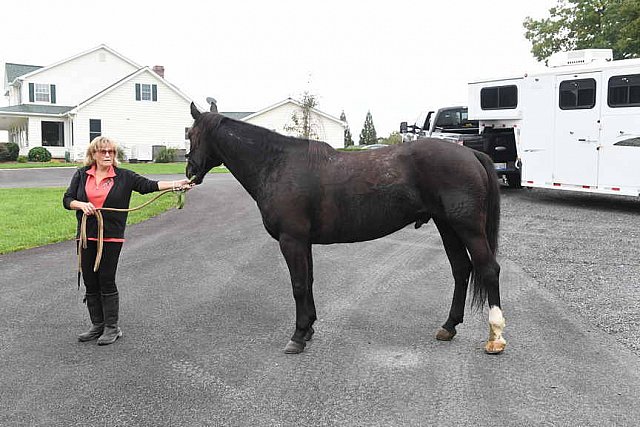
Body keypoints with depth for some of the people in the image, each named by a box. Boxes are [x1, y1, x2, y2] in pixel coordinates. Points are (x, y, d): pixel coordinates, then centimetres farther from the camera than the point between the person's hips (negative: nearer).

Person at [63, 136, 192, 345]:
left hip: (111, 237, -3)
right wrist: (81, 204, -12)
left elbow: (148, 185, -9)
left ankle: (112, 327, 11)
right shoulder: (81, 175, 8)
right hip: (86, 236, 3)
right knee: (90, 282, 8)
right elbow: (67, 199, 9)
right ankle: (97, 325, 22)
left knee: (107, 281, -1)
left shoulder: (124, 177, 1)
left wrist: (175, 184, -21)